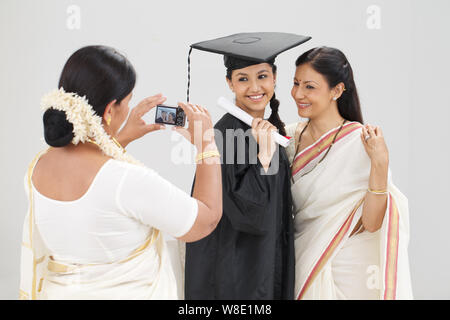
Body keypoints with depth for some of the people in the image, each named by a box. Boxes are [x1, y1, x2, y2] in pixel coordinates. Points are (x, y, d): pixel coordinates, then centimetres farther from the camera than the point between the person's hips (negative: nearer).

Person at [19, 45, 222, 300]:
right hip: (131, 292, -6)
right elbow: (207, 219, -20)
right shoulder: (128, 180, -32)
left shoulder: (38, 167, -11)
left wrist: (122, 138, 9)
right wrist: (206, 142, -12)